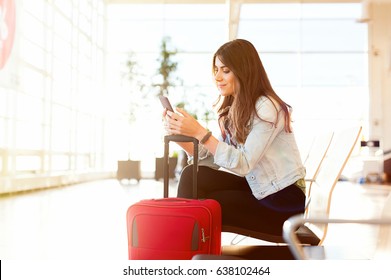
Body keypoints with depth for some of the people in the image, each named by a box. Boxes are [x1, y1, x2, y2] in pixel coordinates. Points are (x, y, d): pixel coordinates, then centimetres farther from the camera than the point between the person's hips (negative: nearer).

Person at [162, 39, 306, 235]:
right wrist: (181, 136, -14)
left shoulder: (267, 108, -19)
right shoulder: (232, 108, 6)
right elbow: (213, 159, 0)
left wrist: (200, 132, -32)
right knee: (192, 176, -9)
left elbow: (243, 163, -27)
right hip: (257, 188, 7)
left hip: (285, 199, -7)